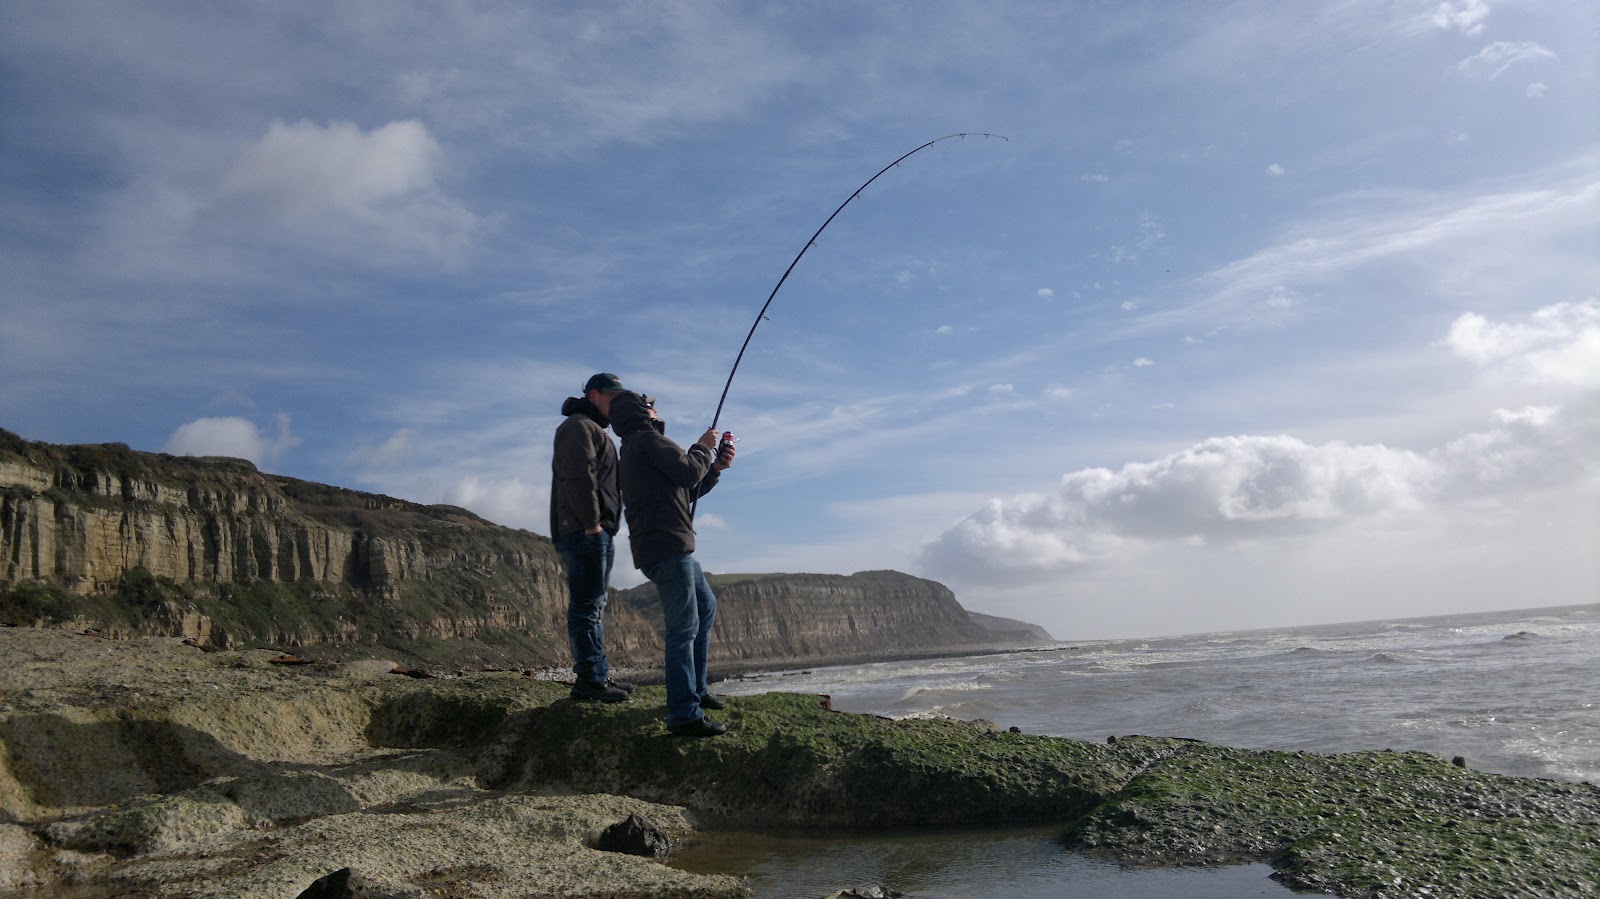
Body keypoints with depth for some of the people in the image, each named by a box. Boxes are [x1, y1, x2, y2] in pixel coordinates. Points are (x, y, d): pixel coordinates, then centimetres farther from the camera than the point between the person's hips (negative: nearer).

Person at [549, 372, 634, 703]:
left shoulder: (597, 430, 27)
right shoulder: (578, 426, -8)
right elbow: (578, 476, -20)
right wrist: (591, 523, -22)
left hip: (597, 532, 11)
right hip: (583, 531, -11)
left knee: (594, 606, 12)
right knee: (587, 605, -10)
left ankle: (598, 676, 18)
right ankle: (590, 680, -9)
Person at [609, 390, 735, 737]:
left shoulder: (636, 448, 25)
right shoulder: (647, 439, -7)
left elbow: (687, 490, 26)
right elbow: (687, 472, -17)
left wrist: (715, 468, 14)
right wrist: (704, 449, 2)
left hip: (673, 546, 11)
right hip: (666, 543, -11)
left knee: (706, 606, 22)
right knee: (684, 627, -12)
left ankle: (696, 688, 26)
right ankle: (684, 714, -13)